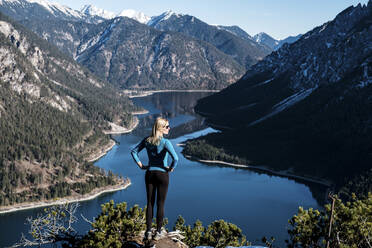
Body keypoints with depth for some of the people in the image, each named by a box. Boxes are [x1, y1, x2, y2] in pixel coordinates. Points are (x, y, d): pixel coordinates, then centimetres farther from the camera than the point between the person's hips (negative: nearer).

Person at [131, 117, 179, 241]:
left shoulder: (147, 140, 1)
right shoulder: (165, 142, -16)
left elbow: (134, 151, 7)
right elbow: (175, 158, -27)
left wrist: (140, 165, 7)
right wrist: (171, 168, -10)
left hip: (149, 174, 4)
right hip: (162, 174, -4)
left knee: (150, 203, 10)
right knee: (160, 204, 6)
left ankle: (148, 232, 12)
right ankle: (158, 232, 12)